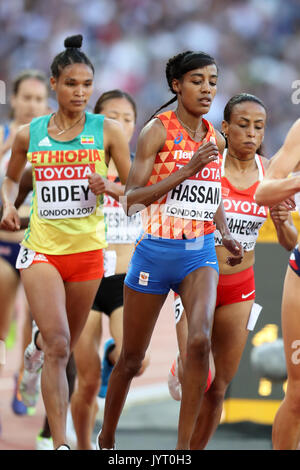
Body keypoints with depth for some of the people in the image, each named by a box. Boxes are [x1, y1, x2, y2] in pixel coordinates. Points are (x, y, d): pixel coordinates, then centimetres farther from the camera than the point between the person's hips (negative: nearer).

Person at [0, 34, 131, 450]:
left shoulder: (107, 131, -1)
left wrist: (107, 187, -18)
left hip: (86, 249, 1)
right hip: (41, 248, -1)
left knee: (65, 344, 15)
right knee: (59, 345, -17)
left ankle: (37, 349, 55)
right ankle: (61, 444, -16)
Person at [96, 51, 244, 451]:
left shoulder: (215, 139, 8)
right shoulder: (158, 130, -8)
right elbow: (131, 199, -15)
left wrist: (226, 236, 6)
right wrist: (187, 170, -22)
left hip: (200, 253, 3)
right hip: (155, 251, -3)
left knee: (200, 340, -23)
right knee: (131, 358, 8)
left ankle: (183, 446, -17)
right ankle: (106, 440, 31)